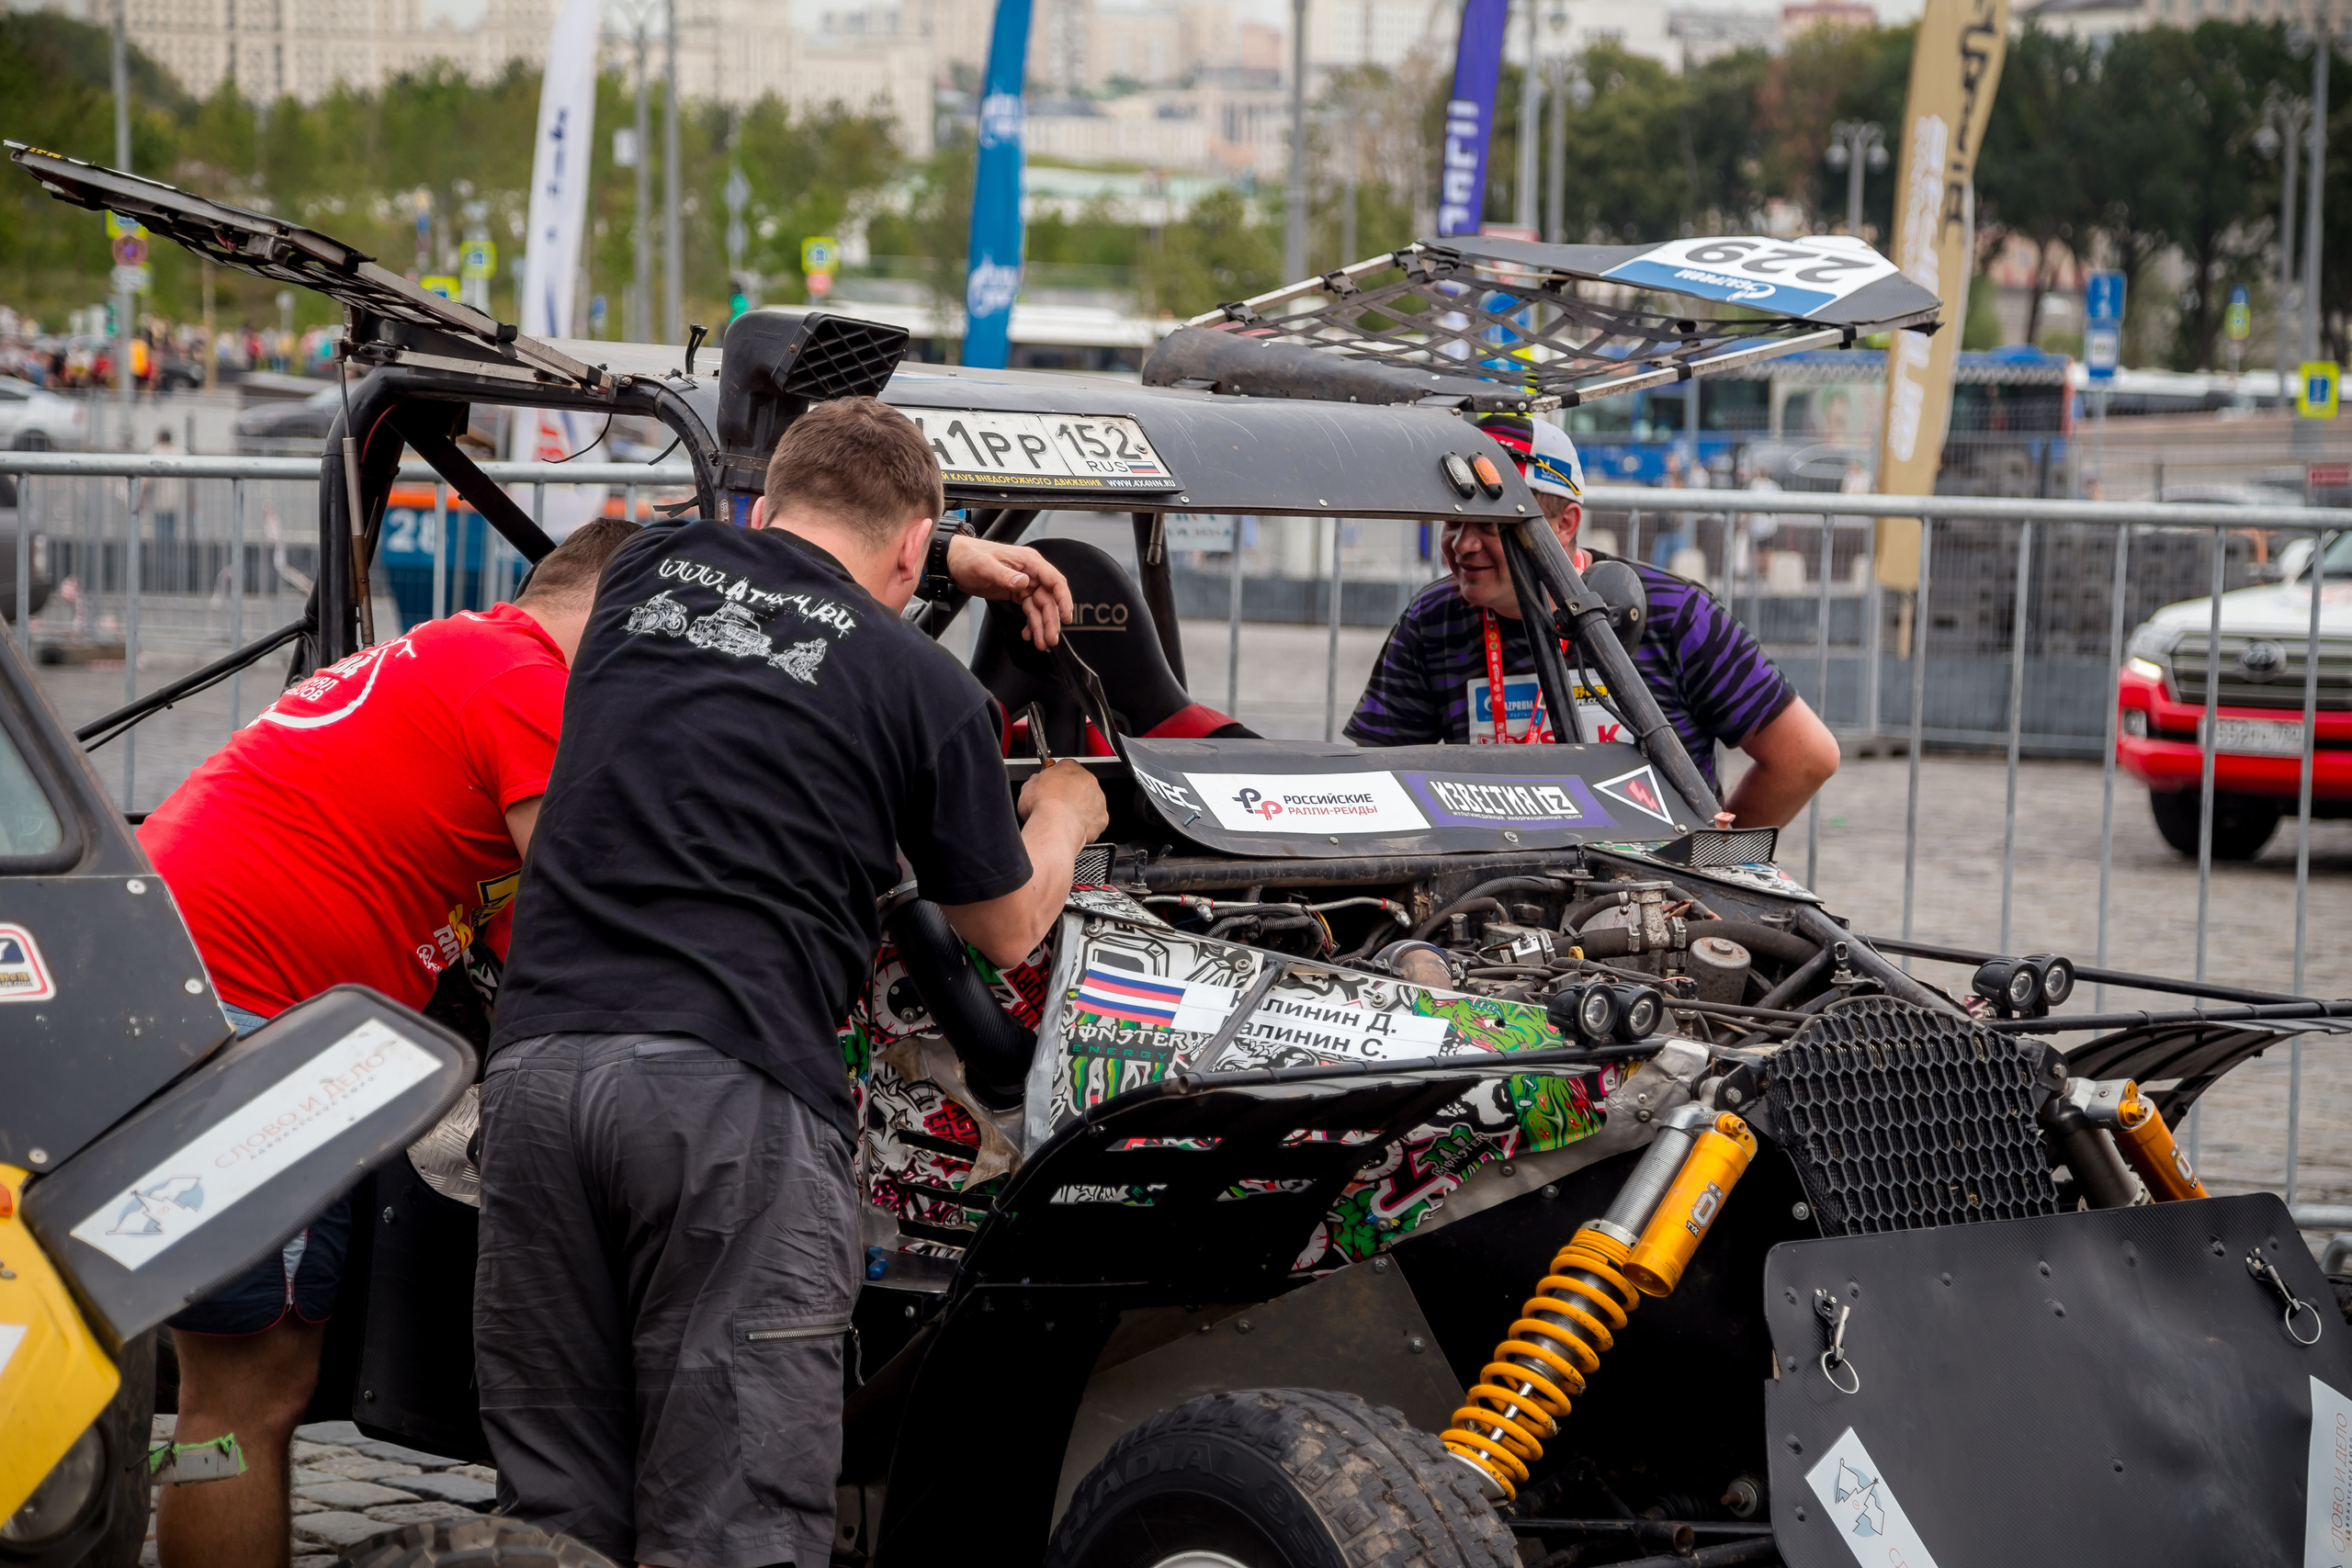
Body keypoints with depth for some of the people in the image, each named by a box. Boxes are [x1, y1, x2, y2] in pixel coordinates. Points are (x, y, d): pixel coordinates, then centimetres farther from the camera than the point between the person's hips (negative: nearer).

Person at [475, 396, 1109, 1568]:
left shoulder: (651, 571, 18)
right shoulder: (924, 686, 6)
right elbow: (1006, 930, 21)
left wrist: (953, 559, 49)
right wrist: (1064, 816, 41)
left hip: (537, 1059, 5)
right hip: (732, 1086, -5)